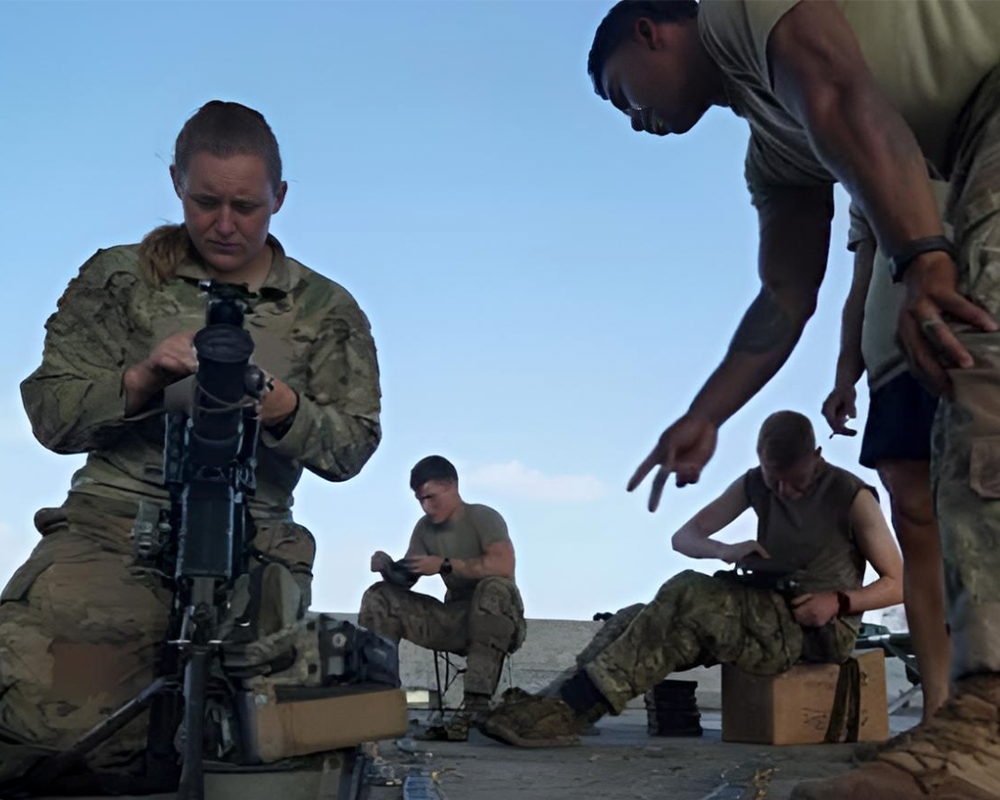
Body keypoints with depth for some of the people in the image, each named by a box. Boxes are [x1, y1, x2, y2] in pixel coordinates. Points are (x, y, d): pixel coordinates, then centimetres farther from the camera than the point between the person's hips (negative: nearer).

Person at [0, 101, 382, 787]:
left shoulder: (328, 311, 15)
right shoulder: (118, 278, 14)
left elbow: (351, 449, 8)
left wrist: (283, 408, -13)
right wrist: (141, 382, -12)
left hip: (253, 545, 2)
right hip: (113, 524, -1)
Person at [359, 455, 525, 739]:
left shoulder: (482, 517, -11)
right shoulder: (425, 527, 9)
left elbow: (504, 565, -30)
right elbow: (406, 580, 5)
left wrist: (445, 565, -27)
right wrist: (388, 567, -18)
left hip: (497, 621, -6)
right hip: (455, 622, 6)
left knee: (494, 587, -40)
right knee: (380, 599, -7)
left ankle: (477, 706, -40)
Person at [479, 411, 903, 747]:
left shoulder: (851, 497, -7)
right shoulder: (754, 485, 7)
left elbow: (899, 585, -3)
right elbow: (683, 537, 7)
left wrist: (838, 601, -22)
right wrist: (724, 551, -16)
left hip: (823, 629, -7)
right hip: (765, 616, 7)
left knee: (689, 595, -32)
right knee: (633, 622, -17)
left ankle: (571, 709, -38)